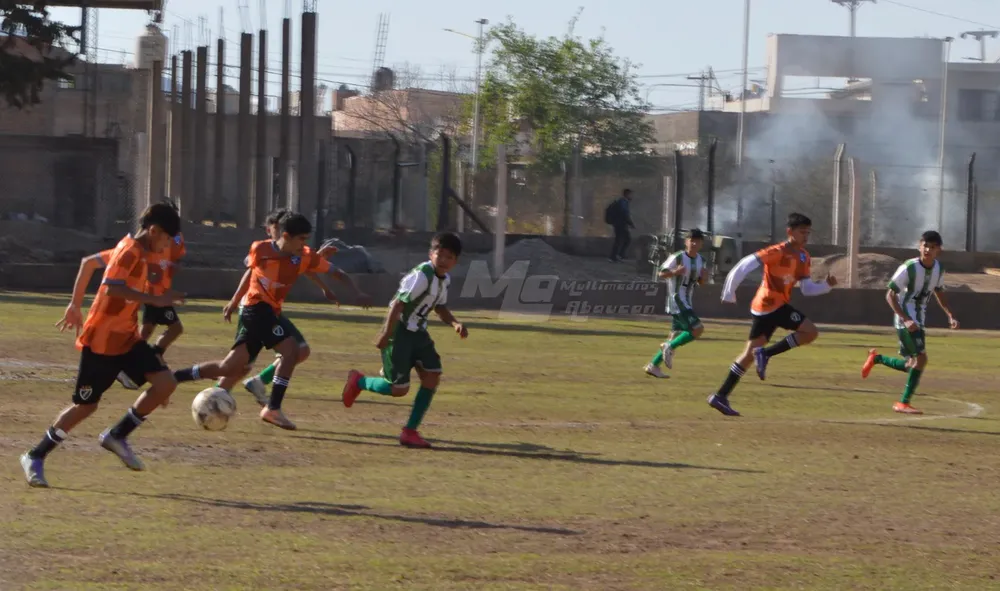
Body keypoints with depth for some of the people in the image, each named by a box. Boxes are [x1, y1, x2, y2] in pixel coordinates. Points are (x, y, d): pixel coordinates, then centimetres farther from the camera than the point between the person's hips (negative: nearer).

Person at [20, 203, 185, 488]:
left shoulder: (137, 251, 10)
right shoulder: (129, 252, -18)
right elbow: (112, 288, -35)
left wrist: (75, 306, 25)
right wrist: (155, 299, -37)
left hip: (127, 338, 9)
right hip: (102, 341, -9)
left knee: (166, 383, -5)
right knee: (86, 404, -2)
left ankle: (118, 435, 6)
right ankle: (35, 458, 13)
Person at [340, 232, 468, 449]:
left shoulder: (444, 279, 6)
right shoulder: (421, 276, -23)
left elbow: (441, 308, 19)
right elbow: (398, 304, -24)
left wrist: (455, 323, 0)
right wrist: (386, 334, -27)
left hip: (417, 333, 9)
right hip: (399, 332, -9)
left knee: (432, 377, -4)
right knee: (399, 388, -9)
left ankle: (410, 431, 4)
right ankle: (358, 381, 20)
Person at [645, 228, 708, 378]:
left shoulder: (701, 260, 8)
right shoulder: (677, 257, -13)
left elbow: (700, 282, 18)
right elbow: (661, 273, -8)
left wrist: (703, 276, -6)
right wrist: (674, 272, -27)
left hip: (686, 302, 8)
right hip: (677, 300, -8)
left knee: (677, 336, 9)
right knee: (698, 329, -19)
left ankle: (653, 365, 15)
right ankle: (669, 348, -4)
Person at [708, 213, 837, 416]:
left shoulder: (803, 258, 12)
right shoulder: (778, 252, -15)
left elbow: (807, 289, 14)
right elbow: (745, 265, -18)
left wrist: (827, 285, -3)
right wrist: (729, 293, -14)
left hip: (763, 308, 9)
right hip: (771, 305, -9)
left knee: (750, 354, 10)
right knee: (810, 332, -13)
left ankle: (720, 397, 11)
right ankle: (765, 353, -12)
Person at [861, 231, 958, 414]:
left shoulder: (938, 269, 2)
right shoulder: (909, 268, -18)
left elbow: (939, 293, 21)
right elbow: (890, 295, -16)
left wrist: (950, 316, 7)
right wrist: (906, 320, -25)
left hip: (919, 320, 8)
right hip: (905, 318, -8)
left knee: (912, 365, 11)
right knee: (921, 358, -18)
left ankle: (876, 358, 35)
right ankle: (904, 403, -9)